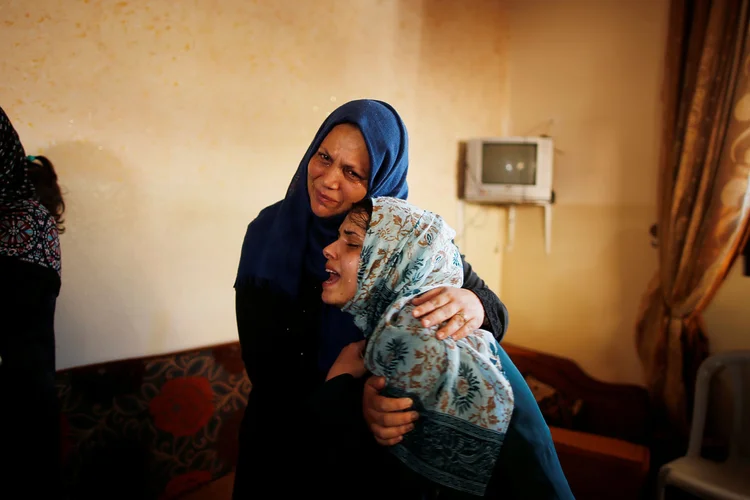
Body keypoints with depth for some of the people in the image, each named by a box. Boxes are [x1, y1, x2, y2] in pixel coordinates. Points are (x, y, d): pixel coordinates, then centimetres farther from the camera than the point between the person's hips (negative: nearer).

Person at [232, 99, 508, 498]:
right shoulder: (268, 233, -15)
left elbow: (495, 310, -15)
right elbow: (263, 364, -19)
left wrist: (475, 304, -40)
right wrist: (351, 401, -36)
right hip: (286, 441, 1)